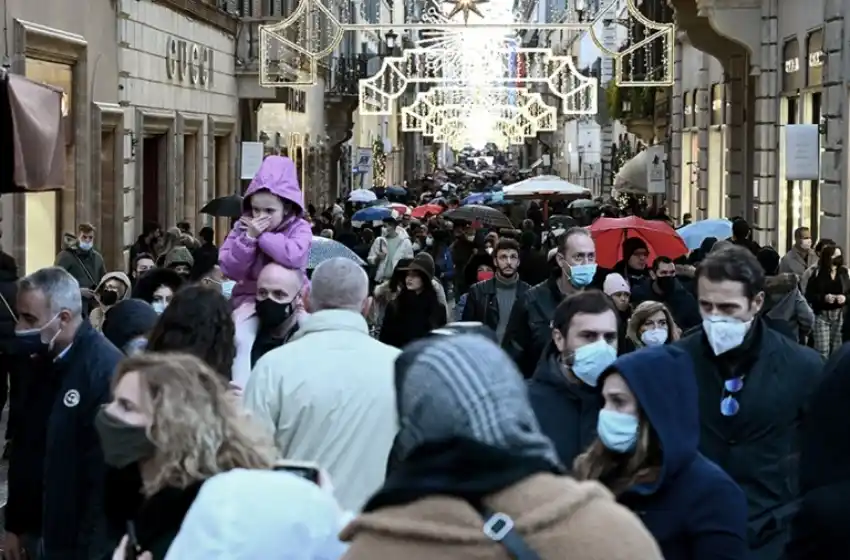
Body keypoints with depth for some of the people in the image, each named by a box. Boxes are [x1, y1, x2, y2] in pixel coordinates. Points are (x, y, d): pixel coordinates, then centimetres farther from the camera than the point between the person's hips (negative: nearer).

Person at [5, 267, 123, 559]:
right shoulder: (38, 363, 6)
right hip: (35, 531, 7)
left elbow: (106, 469, -20)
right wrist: (14, 525, 12)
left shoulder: (107, 369, -19)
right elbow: (22, 449, 11)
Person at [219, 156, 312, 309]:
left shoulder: (298, 228, -5)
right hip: (247, 299, 2)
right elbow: (229, 270, -6)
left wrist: (262, 235, -16)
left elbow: (294, 258, -27)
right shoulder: (243, 227, 3)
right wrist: (249, 237, -16)